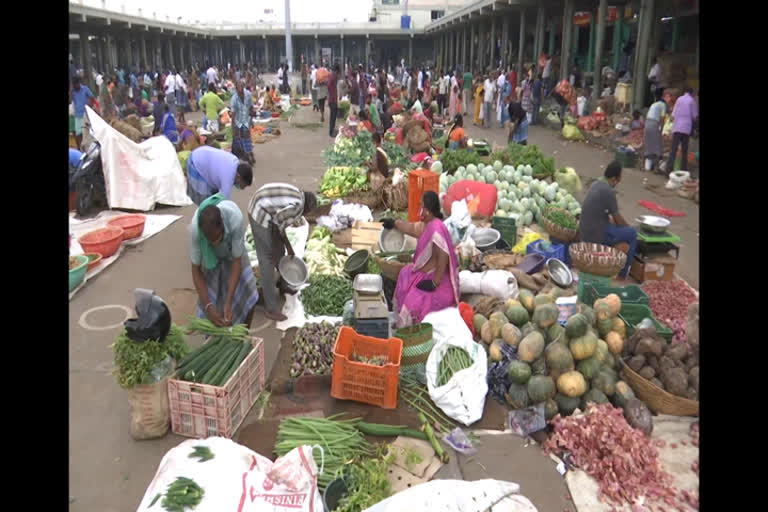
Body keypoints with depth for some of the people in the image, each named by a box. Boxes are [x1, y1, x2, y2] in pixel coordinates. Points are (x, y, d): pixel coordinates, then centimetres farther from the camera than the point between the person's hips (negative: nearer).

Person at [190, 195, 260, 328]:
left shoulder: (236, 219, -43)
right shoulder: (195, 228, -39)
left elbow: (237, 262, -31)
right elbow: (196, 270, -25)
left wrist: (228, 303, -34)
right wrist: (208, 306, -34)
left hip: (232, 249, 0)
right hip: (210, 255, 0)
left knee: (248, 296, -10)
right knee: (210, 298, -9)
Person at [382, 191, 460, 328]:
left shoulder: (436, 229, -27)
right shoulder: (427, 225, 4)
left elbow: (443, 257, -33)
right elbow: (412, 228, 25)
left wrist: (435, 283, -28)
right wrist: (394, 223, 37)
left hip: (435, 279, -11)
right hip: (424, 273, 11)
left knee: (414, 303, -24)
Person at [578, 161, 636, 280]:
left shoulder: (596, 184, 6)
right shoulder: (609, 191, -20)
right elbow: (618, 220, -9)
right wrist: (628, 227, 10)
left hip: (585, 232, 8)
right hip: (597, 235, -8)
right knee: (632, 233, 8)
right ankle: (623, 273, 18)